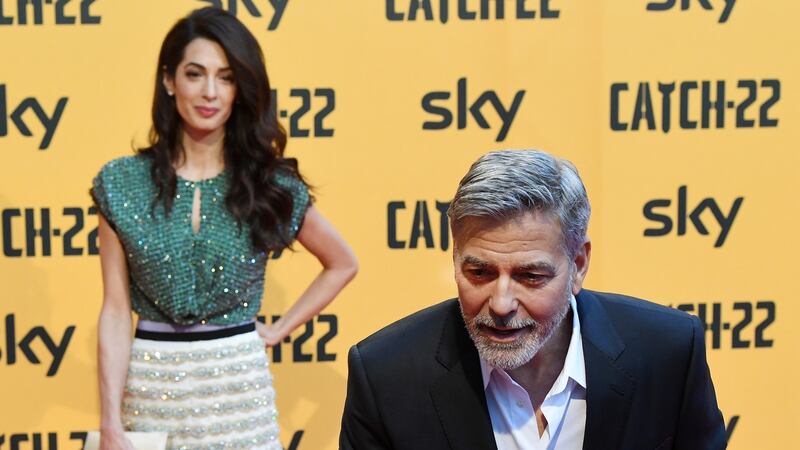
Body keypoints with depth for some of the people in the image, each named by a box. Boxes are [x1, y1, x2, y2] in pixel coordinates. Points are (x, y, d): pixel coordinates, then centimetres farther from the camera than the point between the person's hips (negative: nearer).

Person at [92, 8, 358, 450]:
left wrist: (279, 329, 4)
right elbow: (116, 311, -4)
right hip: (151, 387, 0)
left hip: (239, 385, 0)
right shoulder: (122, 182, -3)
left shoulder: (272, 185, -2)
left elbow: (342, 264, 13)